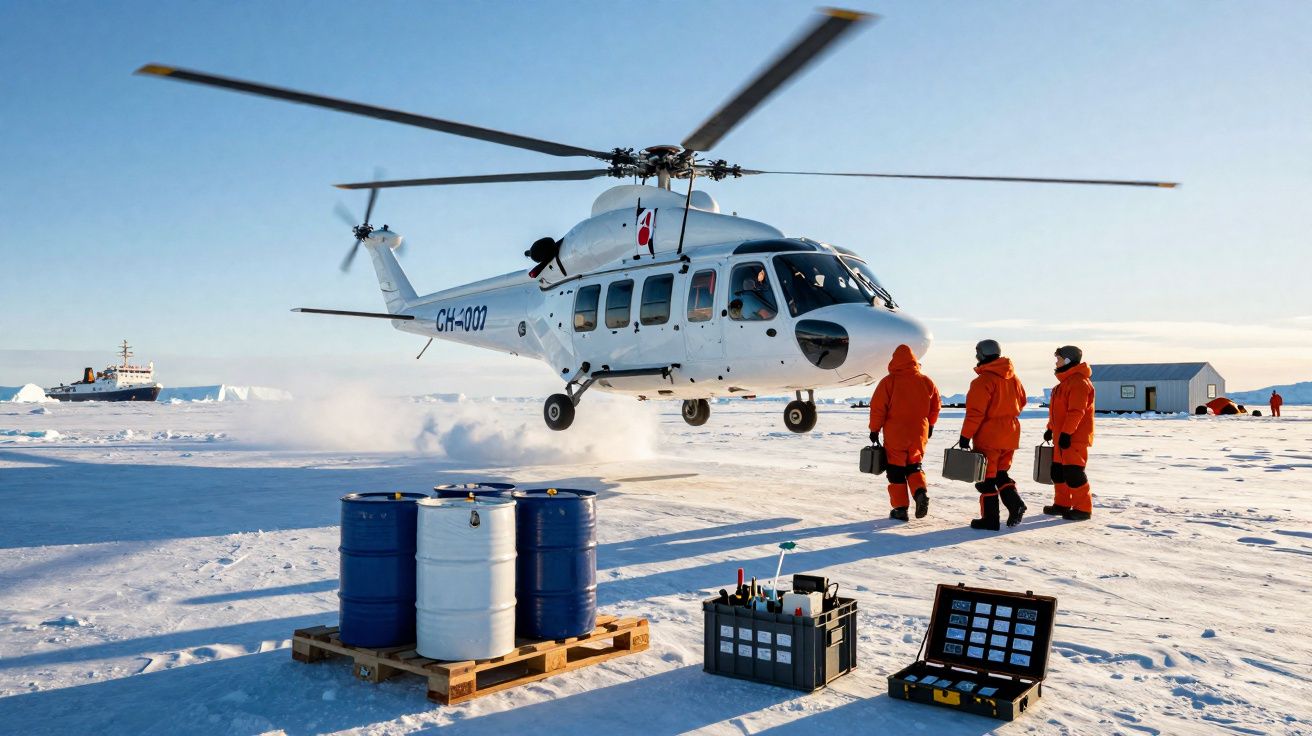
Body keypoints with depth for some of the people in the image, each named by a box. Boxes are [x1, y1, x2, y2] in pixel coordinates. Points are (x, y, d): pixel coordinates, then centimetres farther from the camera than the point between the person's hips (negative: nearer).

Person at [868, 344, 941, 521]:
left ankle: (900, 508, 4)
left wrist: (874, 429, 2)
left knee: (896, 469, 6)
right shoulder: (926, 381, 1)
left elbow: (877, 407, -10)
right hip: (919, 434, 3)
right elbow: (935, 407, 12)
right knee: (914, 465, 20)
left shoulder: (888, 381, -11)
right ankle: (920, 491, -6)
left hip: (895, 435, -3)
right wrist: (930, 425, 27)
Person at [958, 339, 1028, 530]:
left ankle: (989, 518, 3)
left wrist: (966, 436, -14)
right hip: (1010, 434, 7)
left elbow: (975, 412, -19)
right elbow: (1021, 402, 18)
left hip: (988, 436, -7)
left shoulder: (983, 381, -16)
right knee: (1001, 473, 20)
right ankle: (1015, 503, 0)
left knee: (986, 477, 1)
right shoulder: (1012, 377, 7)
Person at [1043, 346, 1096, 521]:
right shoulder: (1066, 381, 18)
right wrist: (1050, 429, 26)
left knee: (1073, 472, -11)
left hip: (1074, 438, -11)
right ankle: (1062, 504, 25)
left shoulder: (1079, 382, -16)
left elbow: (1076, 411, -24)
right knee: (1058, 470, 15)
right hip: (1062, 436, 11)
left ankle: (1083, 508, -5)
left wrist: (1066, 432, -26)